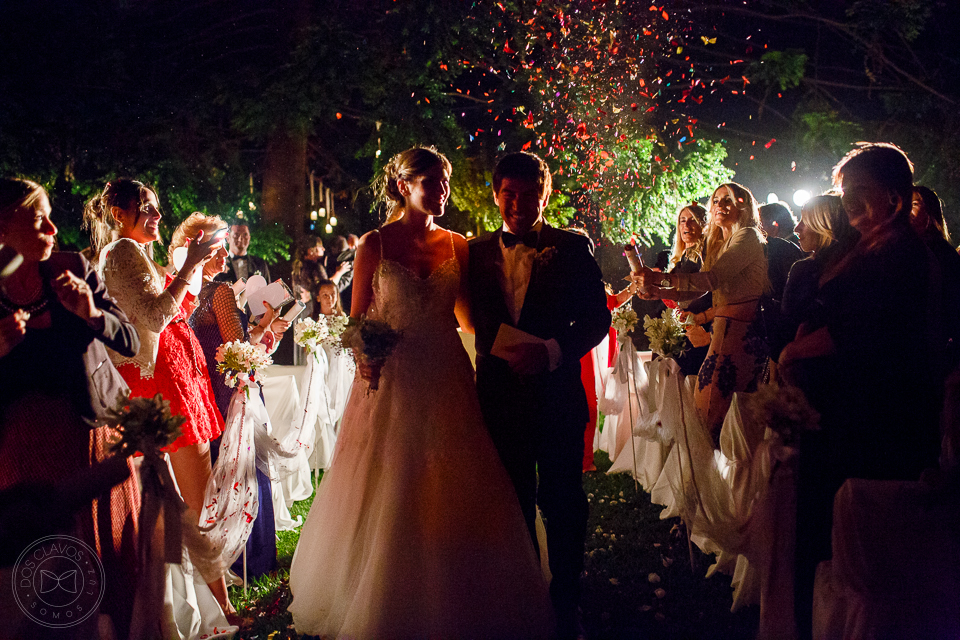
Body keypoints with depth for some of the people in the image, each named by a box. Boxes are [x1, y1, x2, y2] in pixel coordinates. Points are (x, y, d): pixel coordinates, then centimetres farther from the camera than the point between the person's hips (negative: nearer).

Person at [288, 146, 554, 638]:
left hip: (446, 382, 3)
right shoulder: (375, 244, -2)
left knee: (448, 500, 8)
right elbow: (357, 320, -1)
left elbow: (470, 316, 9)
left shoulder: (456, 246, 6)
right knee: (387, 502, 5)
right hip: (393, 382, -2)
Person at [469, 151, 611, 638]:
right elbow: (477, 321, 5)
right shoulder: (478, 252, 5)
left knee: (562, 505, 7)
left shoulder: (573, 248, -2)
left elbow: (597, 317, -5)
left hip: (558, 395, -2)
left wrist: (551, 351, -19)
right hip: (500, 394, 2)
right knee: (512, 506, 15)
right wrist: (503, 353, -10)